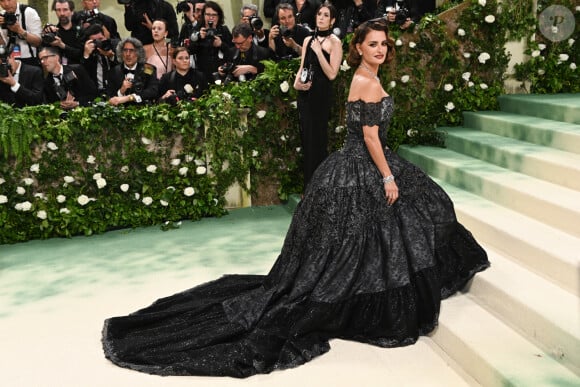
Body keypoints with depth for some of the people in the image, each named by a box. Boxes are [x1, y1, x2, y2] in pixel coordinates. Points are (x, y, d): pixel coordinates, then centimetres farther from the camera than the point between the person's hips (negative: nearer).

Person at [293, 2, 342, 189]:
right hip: (305, 92, 6)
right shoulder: (308, 39, 13)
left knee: (317, 137, -1)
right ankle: (308, 184, 20)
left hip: (321, 93, -6)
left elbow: (332, 74, -14)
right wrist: (296, 82, -2)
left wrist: (318, 51, -18)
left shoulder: (334, 42, -6)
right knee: (306, 136, 9)